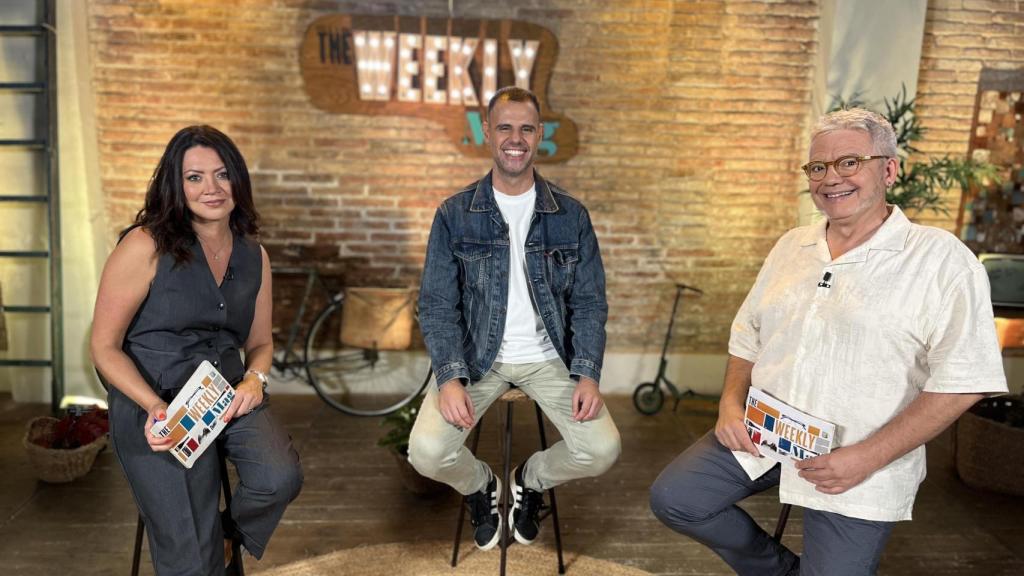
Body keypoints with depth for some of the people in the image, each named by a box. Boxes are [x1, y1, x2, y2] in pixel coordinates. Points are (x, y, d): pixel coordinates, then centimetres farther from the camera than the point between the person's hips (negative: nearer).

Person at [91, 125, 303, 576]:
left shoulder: (254, 256, 6)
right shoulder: (145, 246, -10)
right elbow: (105, 348, -6)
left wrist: (254, 378, -6)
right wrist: (155, 407, -21)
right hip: (154, 408, -4)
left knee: (280, 478, -23)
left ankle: (224, 536, 11)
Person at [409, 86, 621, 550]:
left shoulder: (571, 215, 2)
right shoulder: (455, 215, -2)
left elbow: (589, 303, 2)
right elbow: (437, 306, -4)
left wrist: (587, 374, -12)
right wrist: (450, 378, -19)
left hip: (548, 355, 1)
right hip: (475, 355, -1)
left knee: (602, 450, -17)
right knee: (427, 452, -21)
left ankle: (531, 479, 19)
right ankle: (480, 486, 18)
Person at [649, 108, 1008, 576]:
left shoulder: (940, 258, -10)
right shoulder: (791, 246, 8)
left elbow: (961, 380, -15)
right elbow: (746, 336, 15)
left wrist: (868, 457, -19)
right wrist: (731, 404, -2)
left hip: (857, 466, -5)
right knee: (673, 499, -2)